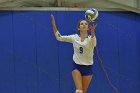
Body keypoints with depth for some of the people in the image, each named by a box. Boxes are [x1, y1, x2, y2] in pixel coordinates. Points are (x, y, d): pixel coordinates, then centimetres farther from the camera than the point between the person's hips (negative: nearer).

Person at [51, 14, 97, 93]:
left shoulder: (90, 39, -9)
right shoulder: (74, 37, 0)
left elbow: (93, 42, -34)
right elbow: (59, 37, 2)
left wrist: (92, 31, -55)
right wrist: (54, 25, -11)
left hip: (88, 68, 0)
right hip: (76, 66, 0)